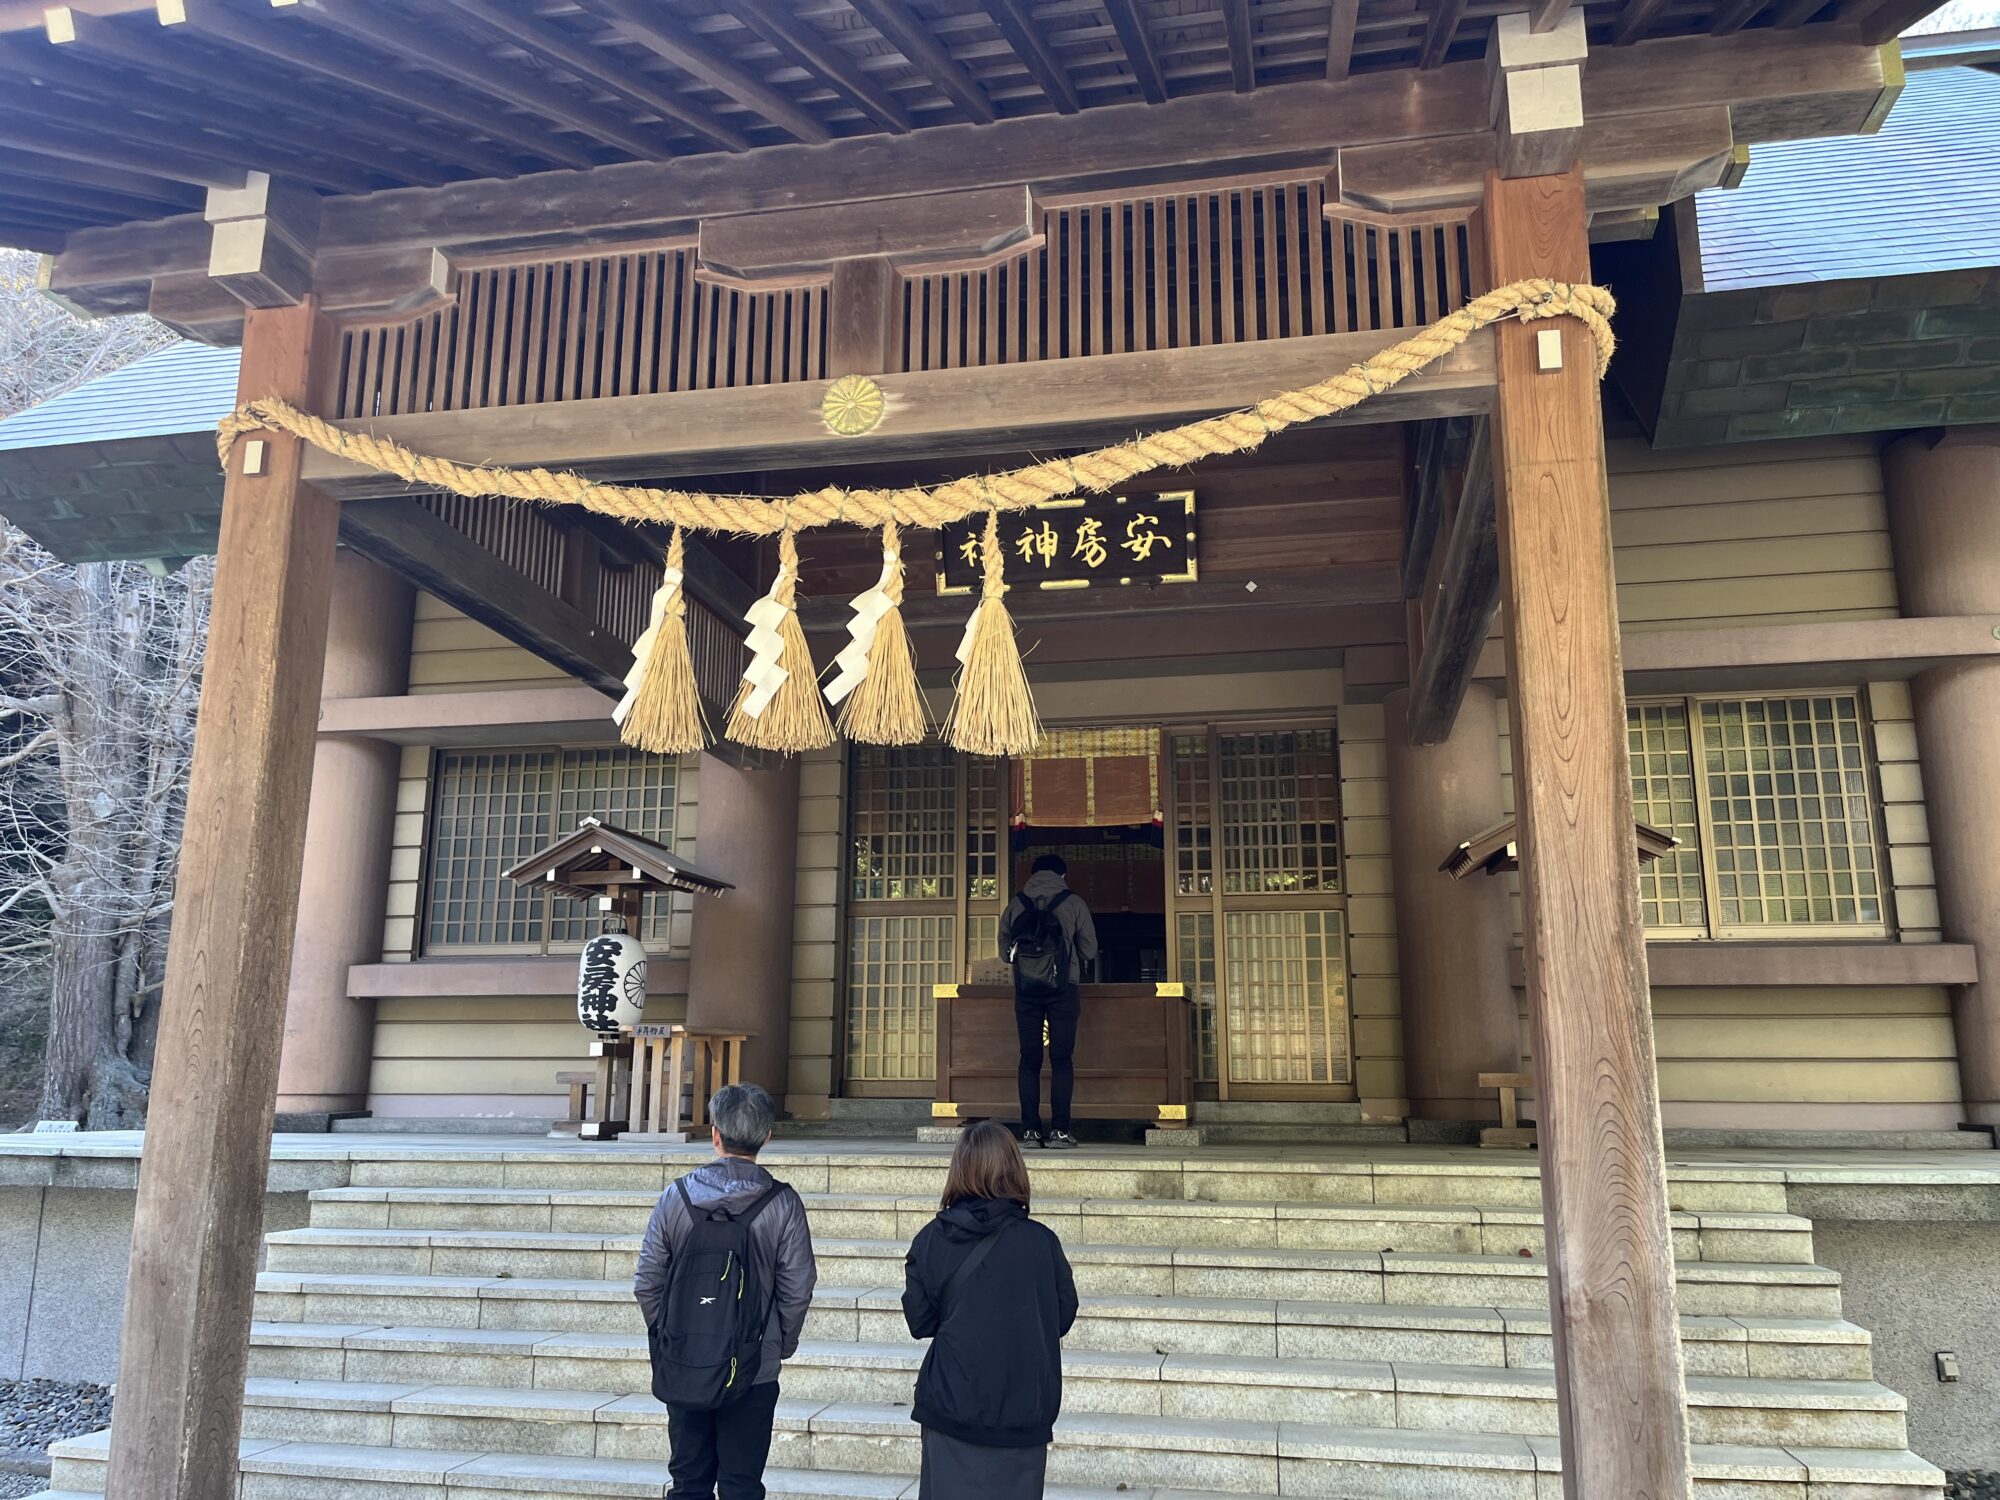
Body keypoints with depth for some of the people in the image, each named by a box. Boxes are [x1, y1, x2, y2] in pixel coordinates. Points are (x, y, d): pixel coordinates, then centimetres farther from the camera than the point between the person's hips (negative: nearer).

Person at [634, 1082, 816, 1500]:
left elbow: (646, 1283, -2)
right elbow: (797, 1289, -7)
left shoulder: (676, 1195, -7)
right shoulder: (782, 1203, -11)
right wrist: (782, 1345, 9)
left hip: (682, 1368, 2)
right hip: (754, 1372, -1)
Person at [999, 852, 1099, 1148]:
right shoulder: (1073, 903, 1)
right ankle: (1059, 1130, -3)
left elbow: (1004, 949, 11)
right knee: (1062, 1059, 2)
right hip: (1063, 988, -2)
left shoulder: (1015, 904, 6)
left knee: (1029, 1059, 5)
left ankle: (1030, 1130, 2)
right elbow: (1089, 951, 4)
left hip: (1026, 990, 2)